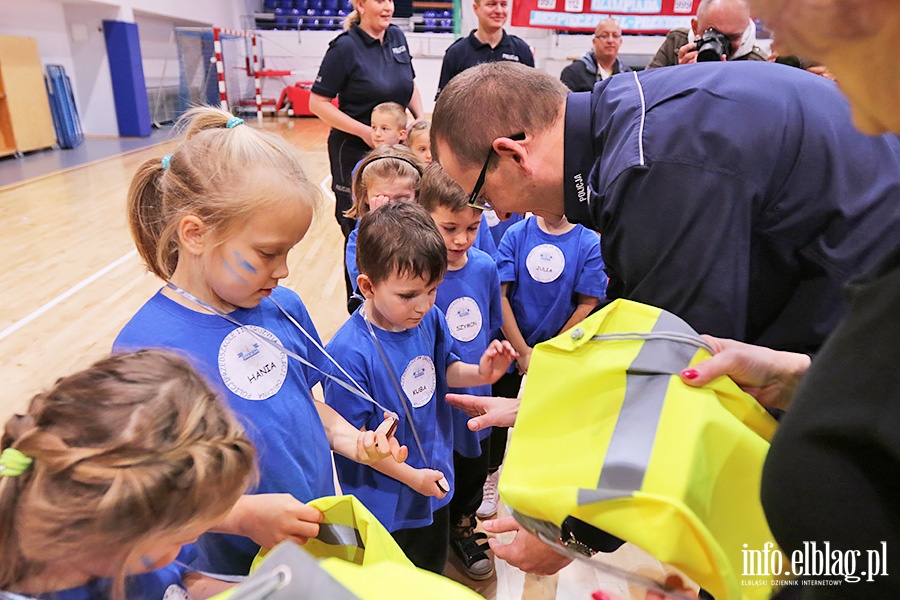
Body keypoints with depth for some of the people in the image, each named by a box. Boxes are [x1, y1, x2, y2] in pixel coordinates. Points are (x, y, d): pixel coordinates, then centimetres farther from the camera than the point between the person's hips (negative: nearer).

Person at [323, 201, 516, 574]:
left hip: (435, 483, 6)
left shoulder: (430, 320, -12)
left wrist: (479, 373, -15)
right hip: (386, 504, -6)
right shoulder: (349, 353, -30)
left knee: (434, 572, 30)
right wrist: (410, 476, -18)